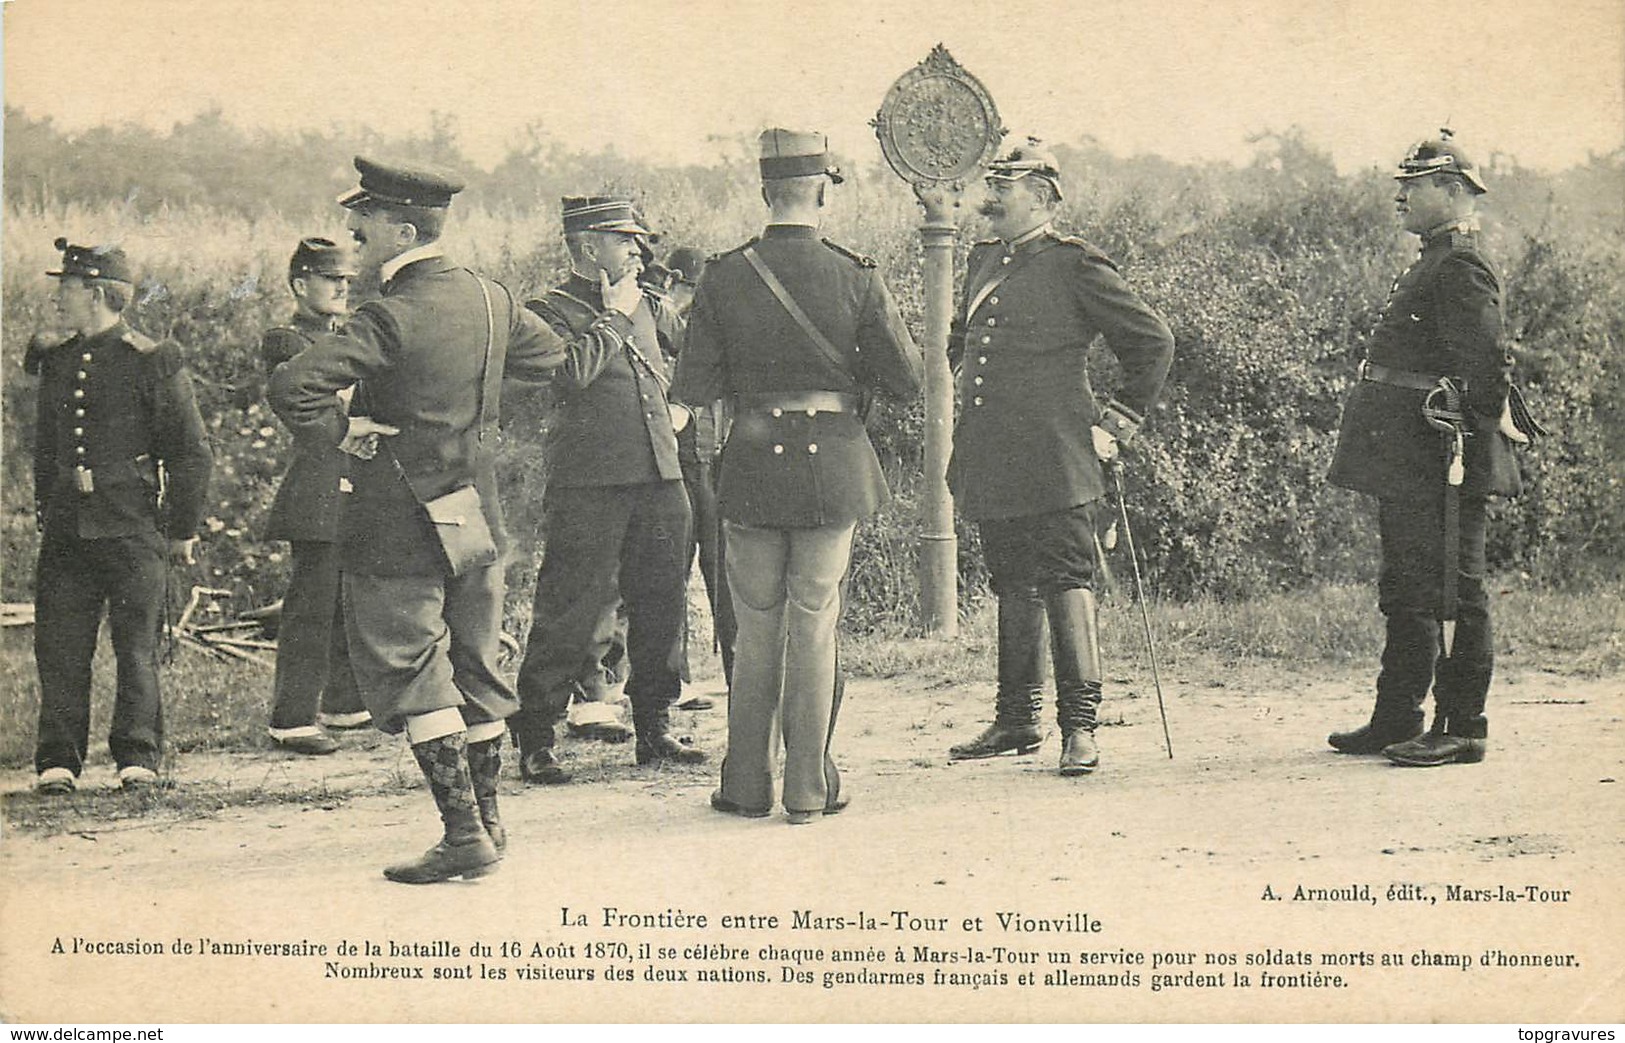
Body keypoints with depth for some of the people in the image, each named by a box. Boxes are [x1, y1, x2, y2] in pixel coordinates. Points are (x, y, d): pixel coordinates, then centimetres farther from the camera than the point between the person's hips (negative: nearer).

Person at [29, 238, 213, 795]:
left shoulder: (152, 361, -4)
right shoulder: (56, 360, 13)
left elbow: (192, 452, -1)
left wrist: (183, 529, -1)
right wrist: (44, 513, 19)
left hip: (133, 528, -5)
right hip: (66, 529, 5)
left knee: (137, 648, 1)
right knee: (59, 647, 2)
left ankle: (138, 757, 11)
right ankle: (58, 760, 8)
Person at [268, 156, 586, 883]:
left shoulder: (392, 316, -20)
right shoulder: (490, 300, 2)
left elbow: (292, 387, -29)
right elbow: (559, 360, 19)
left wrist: (339, 430, -15)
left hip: (400, 525, -7)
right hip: (477, 515, 7)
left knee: (410, 676, 0)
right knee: (475, 669, 15)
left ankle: (463, 835, -2)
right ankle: (486, 819, 25)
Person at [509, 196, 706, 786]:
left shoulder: (649, 306, 17)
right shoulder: (550, 310, -3)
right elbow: (572, 373, -21)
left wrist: (682, 407, 21)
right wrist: (613, 317, -11)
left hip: (660, 477, 7)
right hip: (589, 483, -7)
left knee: (661, 607, 11)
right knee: (568, 611, -5)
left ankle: (654, 730, 23)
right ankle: (535, 742, 3)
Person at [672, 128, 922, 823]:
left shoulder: (723, 278, -6)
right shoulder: (858, 279, -7)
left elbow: (693, 389, -5)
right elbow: (907, 382, -3)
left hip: (753, 470, 1)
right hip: (834, 468, -1)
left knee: (756, 630, 13)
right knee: (814, 626, 8)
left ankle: (746, 785, 17)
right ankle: (808, 787, 10)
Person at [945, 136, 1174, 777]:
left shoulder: (1075, 267, -6)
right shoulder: (983, 262, 15)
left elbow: (1153, 342, -2)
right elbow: (960, 340, 33)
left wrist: (1118, 422, -2)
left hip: (1056, 465, -7)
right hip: (991, 465, 7)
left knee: (1067, 584, -6)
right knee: (1012, 590, 13)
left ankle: (1080, 727, -2)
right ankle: (1016, 720, 21)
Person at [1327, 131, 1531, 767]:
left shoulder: (1461, 266, -14)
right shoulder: (1435, 263, 17)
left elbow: (1487, 358, -22)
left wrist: (1486, 421, -12)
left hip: (1441, 458, -10)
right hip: (1408, 463, 10)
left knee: (1452, 590, -4)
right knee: (1407, 588, 14)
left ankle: (1462, 730, 3)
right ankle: (1395, 722, 22)